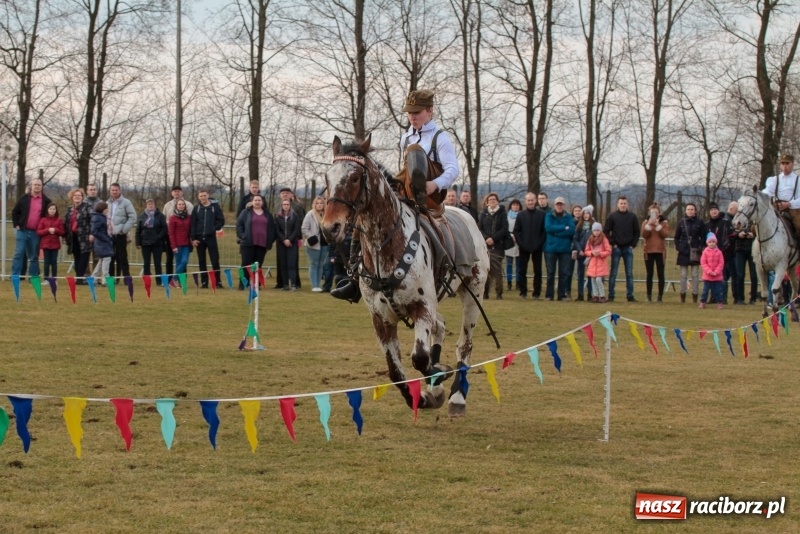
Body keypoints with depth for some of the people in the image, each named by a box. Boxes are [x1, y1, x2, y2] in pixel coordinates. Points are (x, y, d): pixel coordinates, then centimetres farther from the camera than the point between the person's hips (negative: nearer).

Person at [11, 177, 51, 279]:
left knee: (34, 257, 7)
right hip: (22, 231, 0)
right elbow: (15, 212, 11)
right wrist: (16, 225, 1)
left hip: (36, 233, 0)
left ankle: (33, 277, 13)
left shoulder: (46, 201, 3)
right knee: (19, 254, -4)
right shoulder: (24, 198, 5)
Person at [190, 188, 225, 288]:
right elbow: (192, 224, 3)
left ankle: (218, 281, 2)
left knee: (215, 261, -5)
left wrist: (215, 229, -12)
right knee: (202, 262, 5)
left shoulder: (215, 206, 2)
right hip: (199, 238, 2)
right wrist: (193, 238, -4)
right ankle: (204, 282, 10)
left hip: (211, 238, -2)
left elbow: (221, 221, 1)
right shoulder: (196, 208, 6)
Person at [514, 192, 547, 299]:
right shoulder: (521, 215, 4)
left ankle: (537, 293, 8)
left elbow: (545, 230, -2)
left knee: (538, 271, 3)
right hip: (524, 248, 1)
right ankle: (523, 292, 9)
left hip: (537, 248, -1)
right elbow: (516, 231, 3)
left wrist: (540, 243, -10)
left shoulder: (542, 214, -1)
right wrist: (520, 243, -8)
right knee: (522, 271, 3)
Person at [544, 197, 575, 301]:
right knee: (550, 273, 3)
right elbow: (548, 228, -13)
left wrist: (556, 232, -13)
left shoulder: (568, 217, 6)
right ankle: (549, 295, 7)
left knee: (564, 273, 2)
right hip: (551, 248, -1)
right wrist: (564, 228, -13)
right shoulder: (549, 215, 3)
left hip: (565, 248, 1)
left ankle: (562, 295, 7)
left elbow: (572, 231, -7)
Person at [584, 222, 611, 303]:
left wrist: (600, 253, -18)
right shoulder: (590, 240, 8)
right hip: (592, 262, 4)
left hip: (601, 263, -4)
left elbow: (608, 251, -4)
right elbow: (586, 251, 10)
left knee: (598, 279, -13)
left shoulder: (604, 239, -4)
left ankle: (602, 296, -2)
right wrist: (592, 253, -10)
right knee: (593, 280, 2)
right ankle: (595, 296, 11)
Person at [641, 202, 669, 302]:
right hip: (649, 251, 1)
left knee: (660, 273, -1)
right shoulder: (645, 222, 7)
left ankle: (660, 295, 1)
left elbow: (666, 234, -10)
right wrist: (649, 224, -18)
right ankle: (649, 296, 3)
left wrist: (658, 225, -18)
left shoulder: (664, 222, 5)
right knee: (649, 274, 1)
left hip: (660, 251, -1)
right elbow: (644, 235, -7)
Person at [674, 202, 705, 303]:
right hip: (684, 252, 1)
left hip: (695, 252, -1)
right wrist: (678, 247, -3)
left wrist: (700, 248, -9)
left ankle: (695, 295, 4)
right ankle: (682, 295, 8)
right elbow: (677, 237, 11)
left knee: (695, 275, 1)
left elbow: (703, 237, 3)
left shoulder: (699, 223, 2)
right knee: (683, 275, 4)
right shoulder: (681, 222, 6)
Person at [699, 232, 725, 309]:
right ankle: (702, 302, 12)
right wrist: (709, 271, -15)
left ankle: (719, 303, 12)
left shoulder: (719, 252, -1)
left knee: (717, 290, 4)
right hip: (707, 276, 0)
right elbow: (703, 263, -5)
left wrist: (716, 272, -13)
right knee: (705, 290, 4)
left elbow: (721, 263, -3)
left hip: (717, 276, 0)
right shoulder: (705, 252, -2)